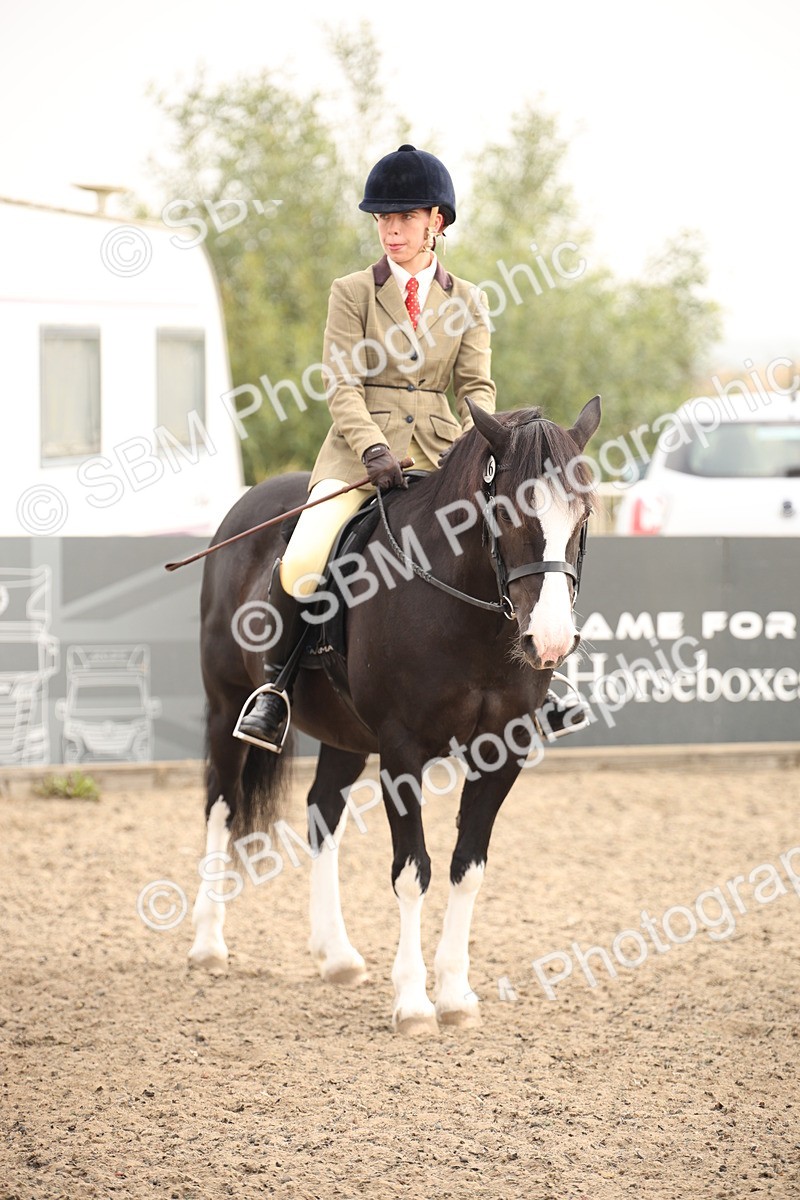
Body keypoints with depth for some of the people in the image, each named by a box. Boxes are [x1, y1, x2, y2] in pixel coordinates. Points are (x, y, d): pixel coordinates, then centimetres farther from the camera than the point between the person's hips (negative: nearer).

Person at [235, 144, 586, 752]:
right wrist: (373, 450, -20)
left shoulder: (467, 301, 12)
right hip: (362, 448, -3)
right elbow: (342, 385, -4)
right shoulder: (352, 293, 4)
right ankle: (275, 681, -4)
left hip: (440, 451, 3)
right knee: (302, 563, -26)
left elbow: (476, 385, 6)